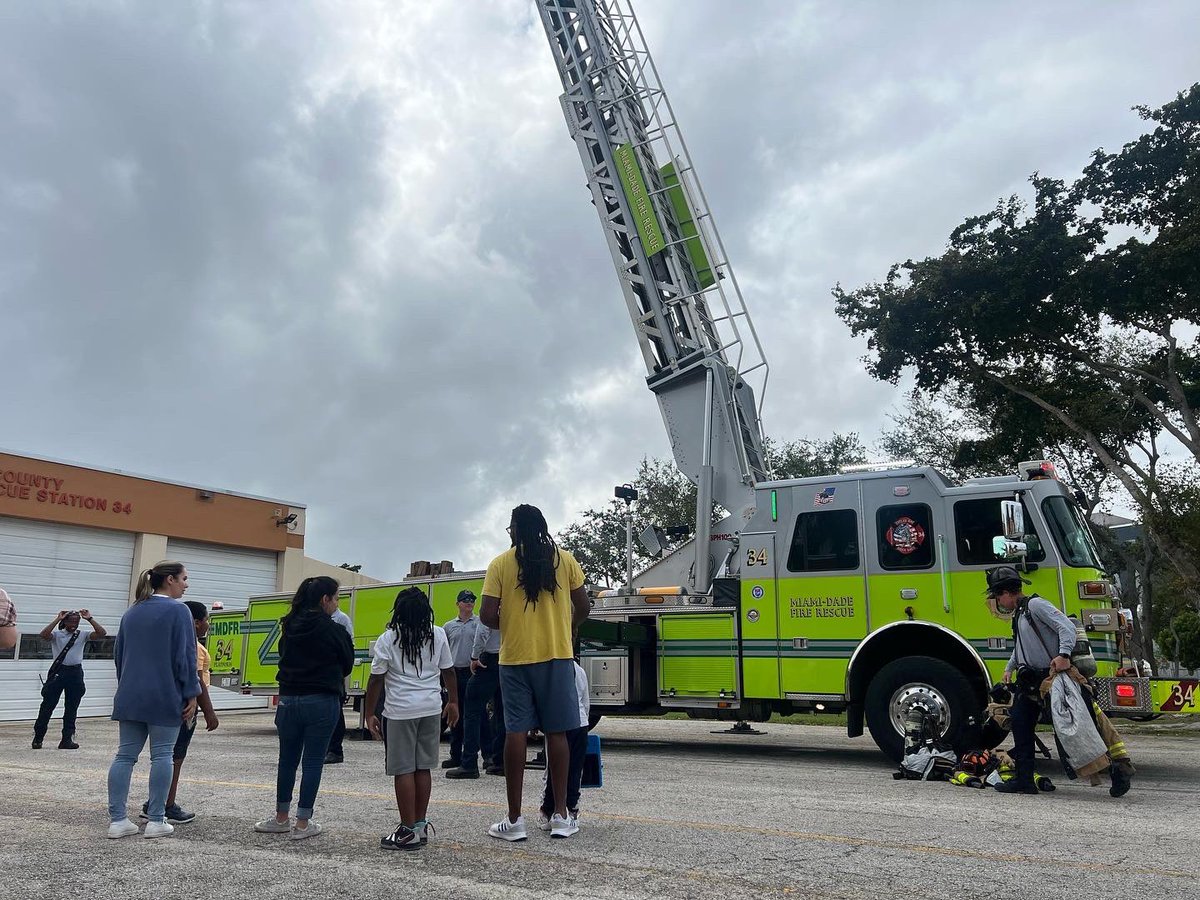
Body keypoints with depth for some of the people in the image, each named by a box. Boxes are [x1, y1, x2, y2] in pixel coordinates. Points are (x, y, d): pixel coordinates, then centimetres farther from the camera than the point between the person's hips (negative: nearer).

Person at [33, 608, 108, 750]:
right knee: (48, 705, 4)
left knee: (71, 708, 6)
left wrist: (89, 619, -14)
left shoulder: (83, 634, 5)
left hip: (75, 673, 2)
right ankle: (37, 738, 18)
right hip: (58, 671, -2)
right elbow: (44, 635, -22)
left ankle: (67, 739, 13)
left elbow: (101, 633, -9)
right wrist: (57, 619, -21)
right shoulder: (57, 634, 0)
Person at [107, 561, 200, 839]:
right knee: (161, 755, 1)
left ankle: (118, 820, 7)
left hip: (130, 697, 6)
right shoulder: (177, 611, -9)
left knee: (125, 755, 7)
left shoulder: (132, 612, 13)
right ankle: (156, 821, 4)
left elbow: (118, 653, 19)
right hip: (165, 698, -6)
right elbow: (185, 656, -13)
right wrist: (191, 694, -7)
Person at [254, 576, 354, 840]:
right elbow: (347, 664, 0)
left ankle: (282, 819, 27)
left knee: (287, 761, 16)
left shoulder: (290, 627, 4)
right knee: (313, 762, 4)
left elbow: (284, 656, 16)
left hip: (289, 699, 5)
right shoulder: (333, 630, -12)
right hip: (321, 702, -5)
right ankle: (302, 824, 9)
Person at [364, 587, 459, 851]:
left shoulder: (388, 639, -5)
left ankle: (408, 831, 4)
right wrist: (453, 702, 21)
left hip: (400, 710, -4)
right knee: (423, 768, 12)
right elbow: (448, 671, 9)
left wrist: (370, 713, 4)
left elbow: (376, 679, -4)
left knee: (403, 770, 2)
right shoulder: (438, 635, 4)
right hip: (431, 708, 4)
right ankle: (421, 826, 20)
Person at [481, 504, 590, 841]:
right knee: (556, 732, 6)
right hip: (557, 656, 1)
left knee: (516, 732, 2)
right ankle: (560, 816, 10)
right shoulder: (564, 559, 2)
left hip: (515, 657, 0)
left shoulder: (500, 564, -1)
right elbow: (582, 608, 6)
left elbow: (488, 616, -7)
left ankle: (514, 820, 5)